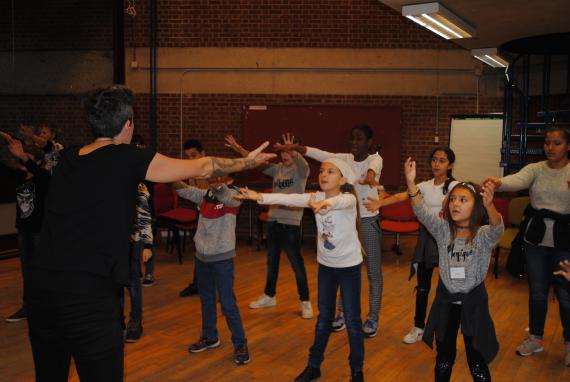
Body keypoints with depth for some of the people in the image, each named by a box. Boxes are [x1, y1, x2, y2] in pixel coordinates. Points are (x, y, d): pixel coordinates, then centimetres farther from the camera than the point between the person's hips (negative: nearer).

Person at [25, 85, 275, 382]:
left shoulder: (67, 158, 10)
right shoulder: (128, 159, -6)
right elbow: (202, 168, 4)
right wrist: (249, 161, 19)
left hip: (40, 287, 7)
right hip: (89, 294, -6)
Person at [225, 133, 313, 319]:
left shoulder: (301, 170, -8)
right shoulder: (277, 168, 8)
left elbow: (303, 163, -30)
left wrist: (293, 152, -50)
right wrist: (239, 149, -3)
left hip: (291, 223, -6)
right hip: (273, 220, 6)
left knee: (296, 263, -1)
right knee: (272, 261, 17)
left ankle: (305, 302, 12)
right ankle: (269, 296, 33)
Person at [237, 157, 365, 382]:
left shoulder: (349, 199, -19)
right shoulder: (317, 197, -5)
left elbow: (342, 201, -43)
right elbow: (291, 199, -18)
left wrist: (326, 203, -66)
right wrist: (260, 197, -32)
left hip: (349, 266, -5)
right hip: (325, 265, 5)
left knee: (352, 320, 4)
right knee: (323, 318, 16)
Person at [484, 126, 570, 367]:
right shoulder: (535, 169, -1)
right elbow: (518, 180, -22)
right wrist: (498, 183, -43)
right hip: (536, 239, 2)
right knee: (537, 292, 13)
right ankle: (536, 338, 30)